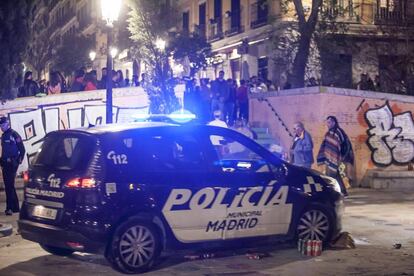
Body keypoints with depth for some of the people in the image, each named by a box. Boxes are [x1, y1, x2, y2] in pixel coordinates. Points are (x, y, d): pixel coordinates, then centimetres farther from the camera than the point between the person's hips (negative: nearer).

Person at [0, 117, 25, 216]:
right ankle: (15, 207, 20)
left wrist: (19, 161, -11)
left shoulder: (14, 135, -10)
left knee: (9, 185, -12)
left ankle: (10, 207, -12)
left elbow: (22, 149, -10)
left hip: (12, 164, -9)